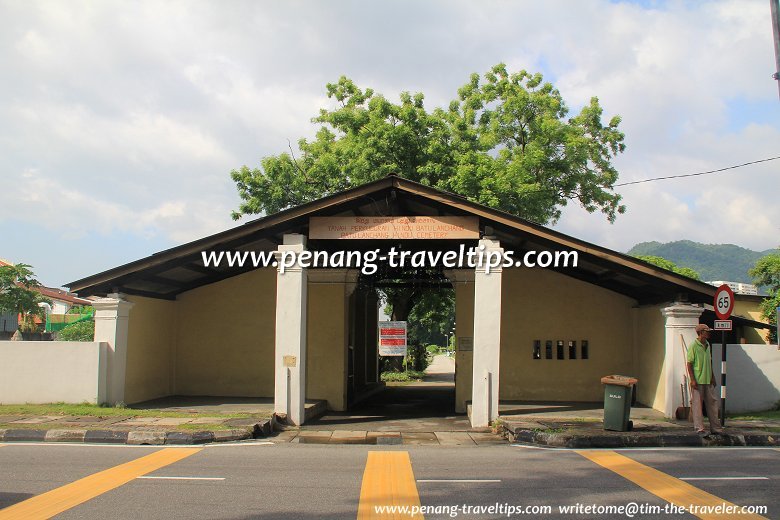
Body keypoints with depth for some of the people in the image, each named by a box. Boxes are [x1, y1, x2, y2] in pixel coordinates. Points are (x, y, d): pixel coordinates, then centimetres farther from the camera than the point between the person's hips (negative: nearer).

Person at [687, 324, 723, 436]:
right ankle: (699, 429, 4)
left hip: (708, 380, 8)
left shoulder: (707, 345, 11)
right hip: (697, 381, -8)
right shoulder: (693, 346, -11)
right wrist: (692, 380, -16)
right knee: (697, 404, -1)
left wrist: (712, 376, 17)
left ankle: (715, 427, 20)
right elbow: (689, 364, -12)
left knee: (712, 403, 11)